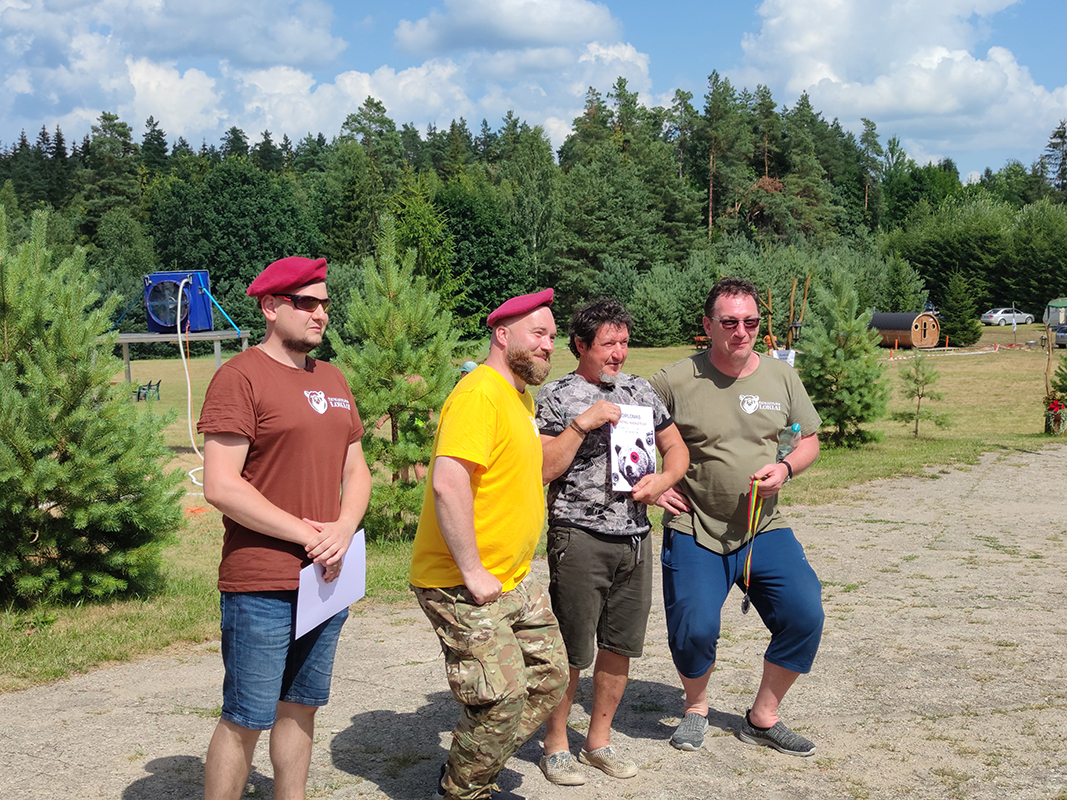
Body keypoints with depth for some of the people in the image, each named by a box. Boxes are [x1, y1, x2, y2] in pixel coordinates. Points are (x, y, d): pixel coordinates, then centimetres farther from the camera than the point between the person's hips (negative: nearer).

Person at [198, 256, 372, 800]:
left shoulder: (333, 381, 13)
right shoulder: (241, 377, -10)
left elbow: (356, 470, 16)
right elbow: (221, 486, -17)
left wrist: (343, 530, -5)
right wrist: (306, 534, -15)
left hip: (326, 578, 7)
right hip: (261, 587, -7)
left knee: (300, 707, 16)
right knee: (245, 720, -1)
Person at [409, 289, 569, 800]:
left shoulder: (521, 396, 14)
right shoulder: (479, 394, -19)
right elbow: (448, 485, -29)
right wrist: (472, 572, -24)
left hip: (511, 580, 10)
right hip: (462, 585, -10)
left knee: (549, 676, 14)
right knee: (502, 701, -7)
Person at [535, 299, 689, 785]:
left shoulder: (640, 390, 12)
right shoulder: (557, 396, -3)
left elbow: (676, 447, 18)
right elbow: (543, 469, -10)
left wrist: (663, 479, -2)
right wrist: (583, 424, -17)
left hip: (635, 537, 5)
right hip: (579, 538, -5)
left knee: (620, 645, 11)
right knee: (571, 652, 0)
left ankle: (599, 740, 26)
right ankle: (555, 745, 17)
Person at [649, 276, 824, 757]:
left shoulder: (781, 377, 4)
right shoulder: (675, 382, -6)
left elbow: (809, 442, 13)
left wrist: (785, 469, -7)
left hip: (765, 528, 3)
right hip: (694, 532, -3)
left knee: (805, 616, -9)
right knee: (694, 628, -14)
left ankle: (763, 718, 12)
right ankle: (696, 706, 19)